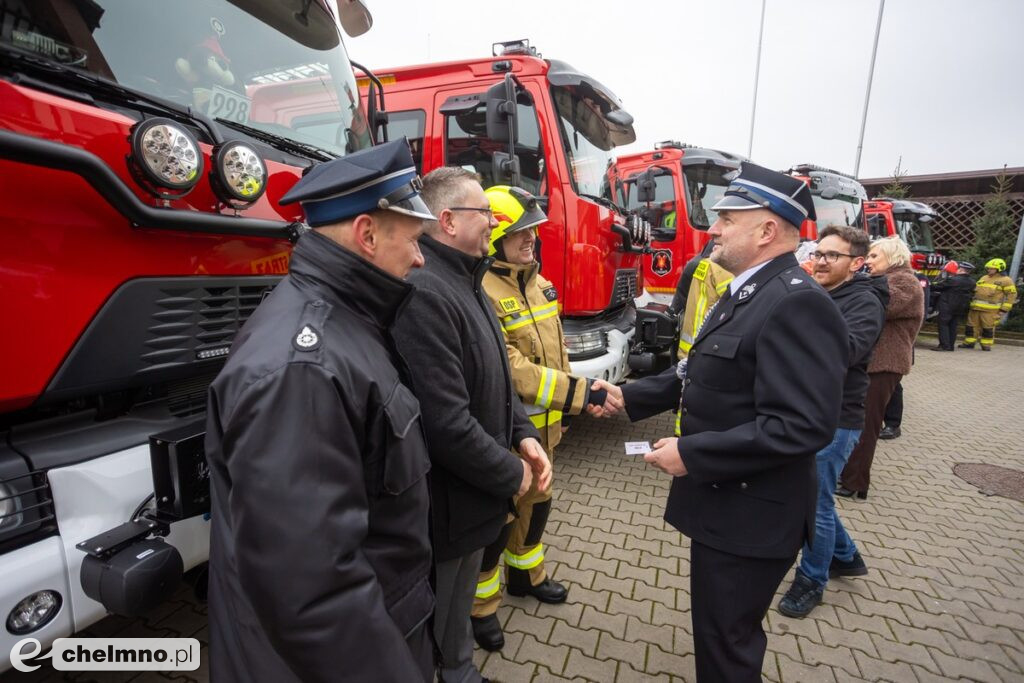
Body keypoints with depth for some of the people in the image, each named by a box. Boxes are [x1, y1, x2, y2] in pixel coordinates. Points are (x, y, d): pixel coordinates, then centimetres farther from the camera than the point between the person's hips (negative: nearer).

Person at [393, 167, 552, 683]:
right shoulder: (422, 292, -27)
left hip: (475, 495, 9)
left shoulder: (466, 282, 8)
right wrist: (511, 474, -15)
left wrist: (523, 433, 0)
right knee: (429, 633, 17)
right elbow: (446, 422, -30)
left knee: (459, 607, 30)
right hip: (446, 505, -9)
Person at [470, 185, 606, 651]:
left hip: (542, 422, 8)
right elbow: (508, 369, -27)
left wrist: (566, 401, 15)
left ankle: (525, 573, 47)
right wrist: (578, 393, -25)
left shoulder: (537, 282, 6)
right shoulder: (479, 292, -23)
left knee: (536, 501, 23)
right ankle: (481, 602, 31)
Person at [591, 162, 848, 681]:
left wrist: (690, 455, -26)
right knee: (720, 631, 27)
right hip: (725, 500, 9)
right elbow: (702, 373, 13)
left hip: (751, 515, -9)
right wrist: (628, 398, 5)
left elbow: (801, 426, -30)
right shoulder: (745, 292, 9)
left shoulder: (797, 304, -24)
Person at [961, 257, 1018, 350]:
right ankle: (969, 342, 14)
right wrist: (971, 302, 17)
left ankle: (986, 345, 8)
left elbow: (1012, 295, -3)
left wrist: (1004, 309, -9)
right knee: (971, 326, 6)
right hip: (975, 308, 6)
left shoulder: (1005, 281, -1)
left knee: (988, 328, -1)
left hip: (990, 310, -6)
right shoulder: (983, 278, 17)